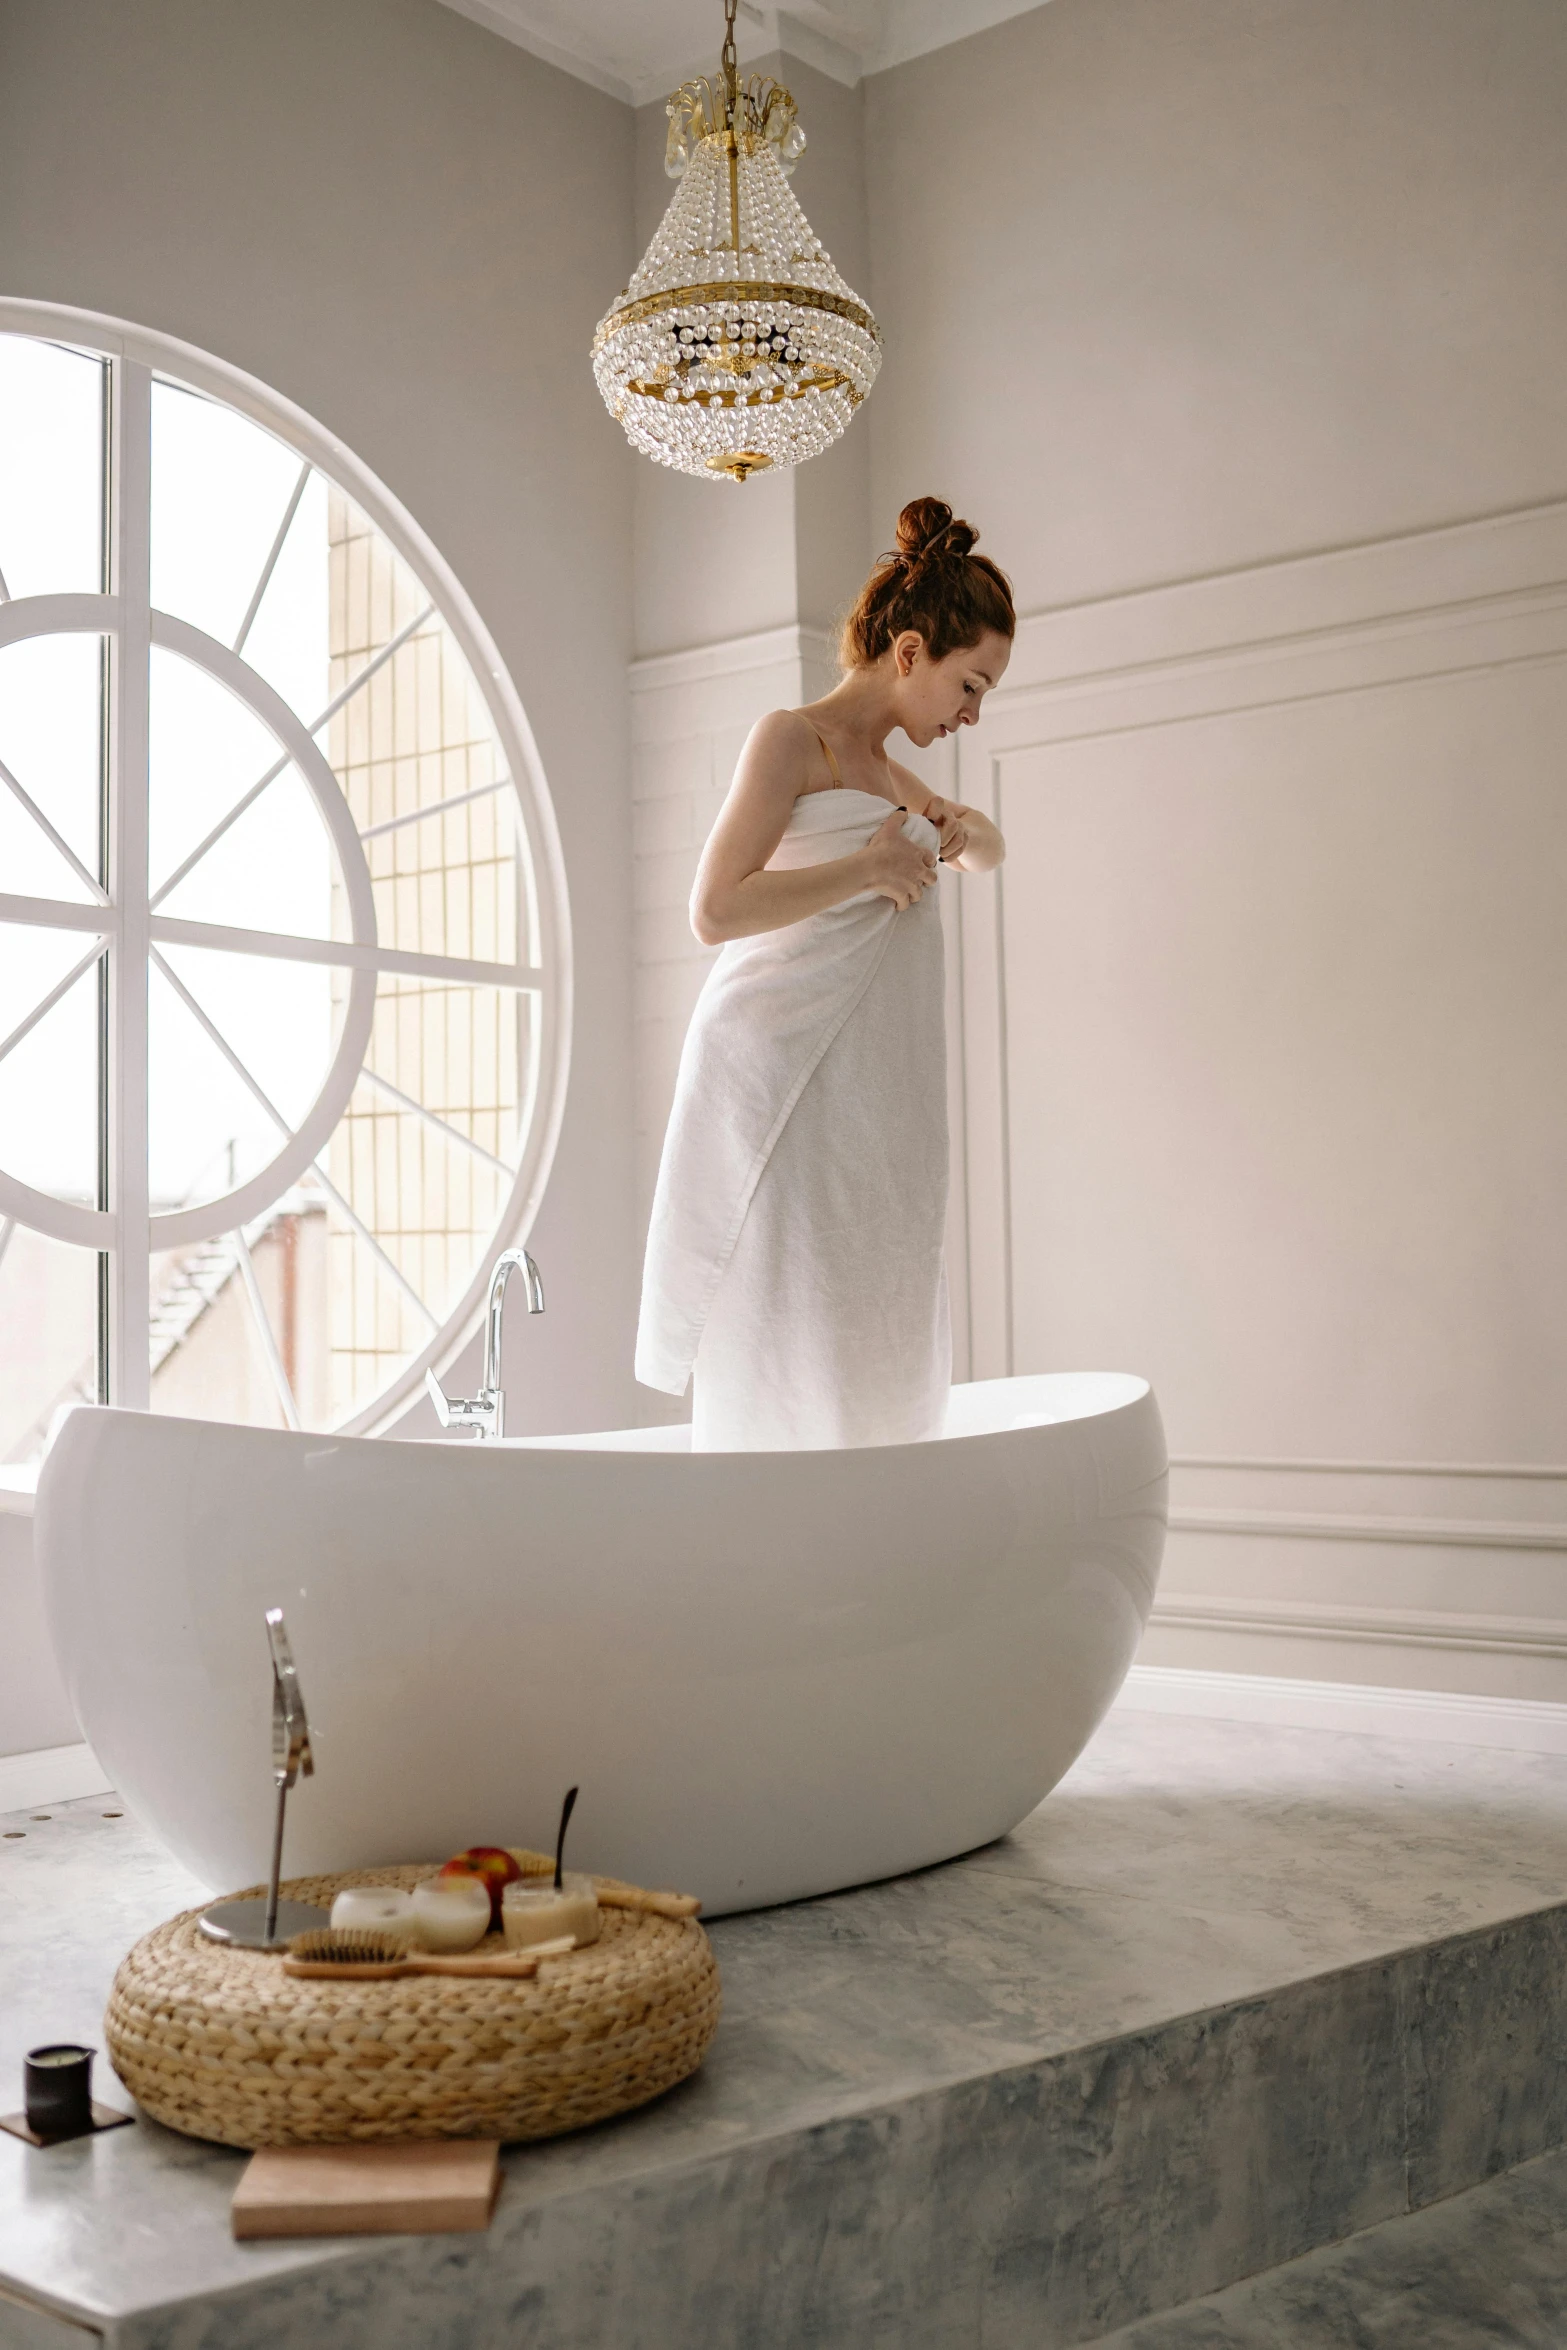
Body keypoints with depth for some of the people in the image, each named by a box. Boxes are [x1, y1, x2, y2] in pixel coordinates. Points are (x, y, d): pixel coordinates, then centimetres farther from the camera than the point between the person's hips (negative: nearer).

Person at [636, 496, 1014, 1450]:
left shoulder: (889, 773, 22)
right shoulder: (792, 739, -2)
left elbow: (992, 851, 39)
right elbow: (715, 909, -13)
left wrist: (953, 830, 15)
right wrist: (867, 869, -8)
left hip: (873, 1092, 8)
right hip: (784, 1077, -8)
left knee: (877, 1357, 2)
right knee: (785, 1361, -11)